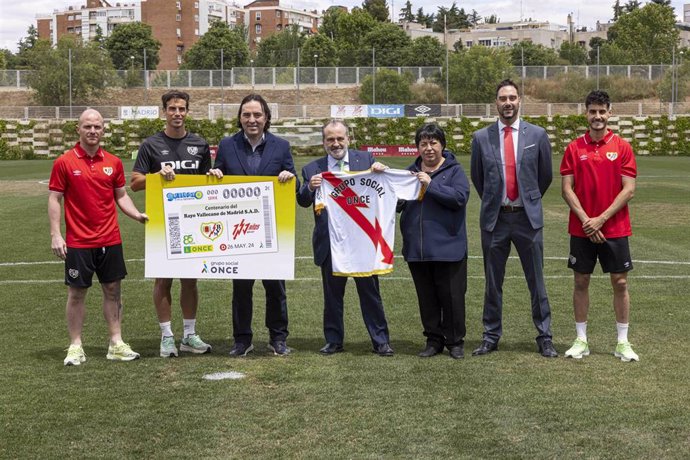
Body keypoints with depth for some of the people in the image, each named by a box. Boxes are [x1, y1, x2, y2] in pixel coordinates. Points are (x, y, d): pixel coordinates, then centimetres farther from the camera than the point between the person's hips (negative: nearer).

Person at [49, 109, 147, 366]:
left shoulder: (113, 162, 5)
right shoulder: (64, 163, -5)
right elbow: (54, 199, -4)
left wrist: (137, 215, -4)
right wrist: (55, 234, -11)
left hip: (110, 240, 3)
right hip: (78, 242, -3)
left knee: (113, 291, 7)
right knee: (77, 293, 4)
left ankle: (116, 344, 14)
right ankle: (75, 347, 12)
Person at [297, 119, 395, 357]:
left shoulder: (365, 159, 3)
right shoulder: (313, 169, 4)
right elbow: (303, 202, -2)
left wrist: (381, 171, -18)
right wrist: (310, 187, -23)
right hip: (330, 242, 1)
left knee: (370, 291, 6)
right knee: (332, 294, 11)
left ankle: (380, 340, 14)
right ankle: (334, 340, 23)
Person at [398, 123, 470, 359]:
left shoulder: (454, 170, 0)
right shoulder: (411, 172, 13)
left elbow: (460, 197, -16)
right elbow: (397, 202, 14)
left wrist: (431, 185, -18)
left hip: (448, 247, -4)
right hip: (417, 248, 4)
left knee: (451, 295, 2)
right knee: (426, 297, 10)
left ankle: (455, 341, 14)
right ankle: (433, 340, 20)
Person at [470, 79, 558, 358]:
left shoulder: (537, 135, 0)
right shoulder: (481, 138, 2)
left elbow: (546, 176, 10)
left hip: (528, 218, -1)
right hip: (494, 218, 1)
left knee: (537, 281, 4)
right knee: (492, 283, 8)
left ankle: (544, 338, 13)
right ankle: (491, 337, 19)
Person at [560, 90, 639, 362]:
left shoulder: (622, 147, -1)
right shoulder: (574, 148, 2)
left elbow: (629, 189, -6)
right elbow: (566, 188, -1)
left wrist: (601, 219, -13)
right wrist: (586, 220, -12)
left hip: (615, 228, -1)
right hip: (581, 229, 1)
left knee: (620, 282, 2)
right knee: (581, 281, 6)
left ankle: (622, 342, 11)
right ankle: (581, 340, 15)